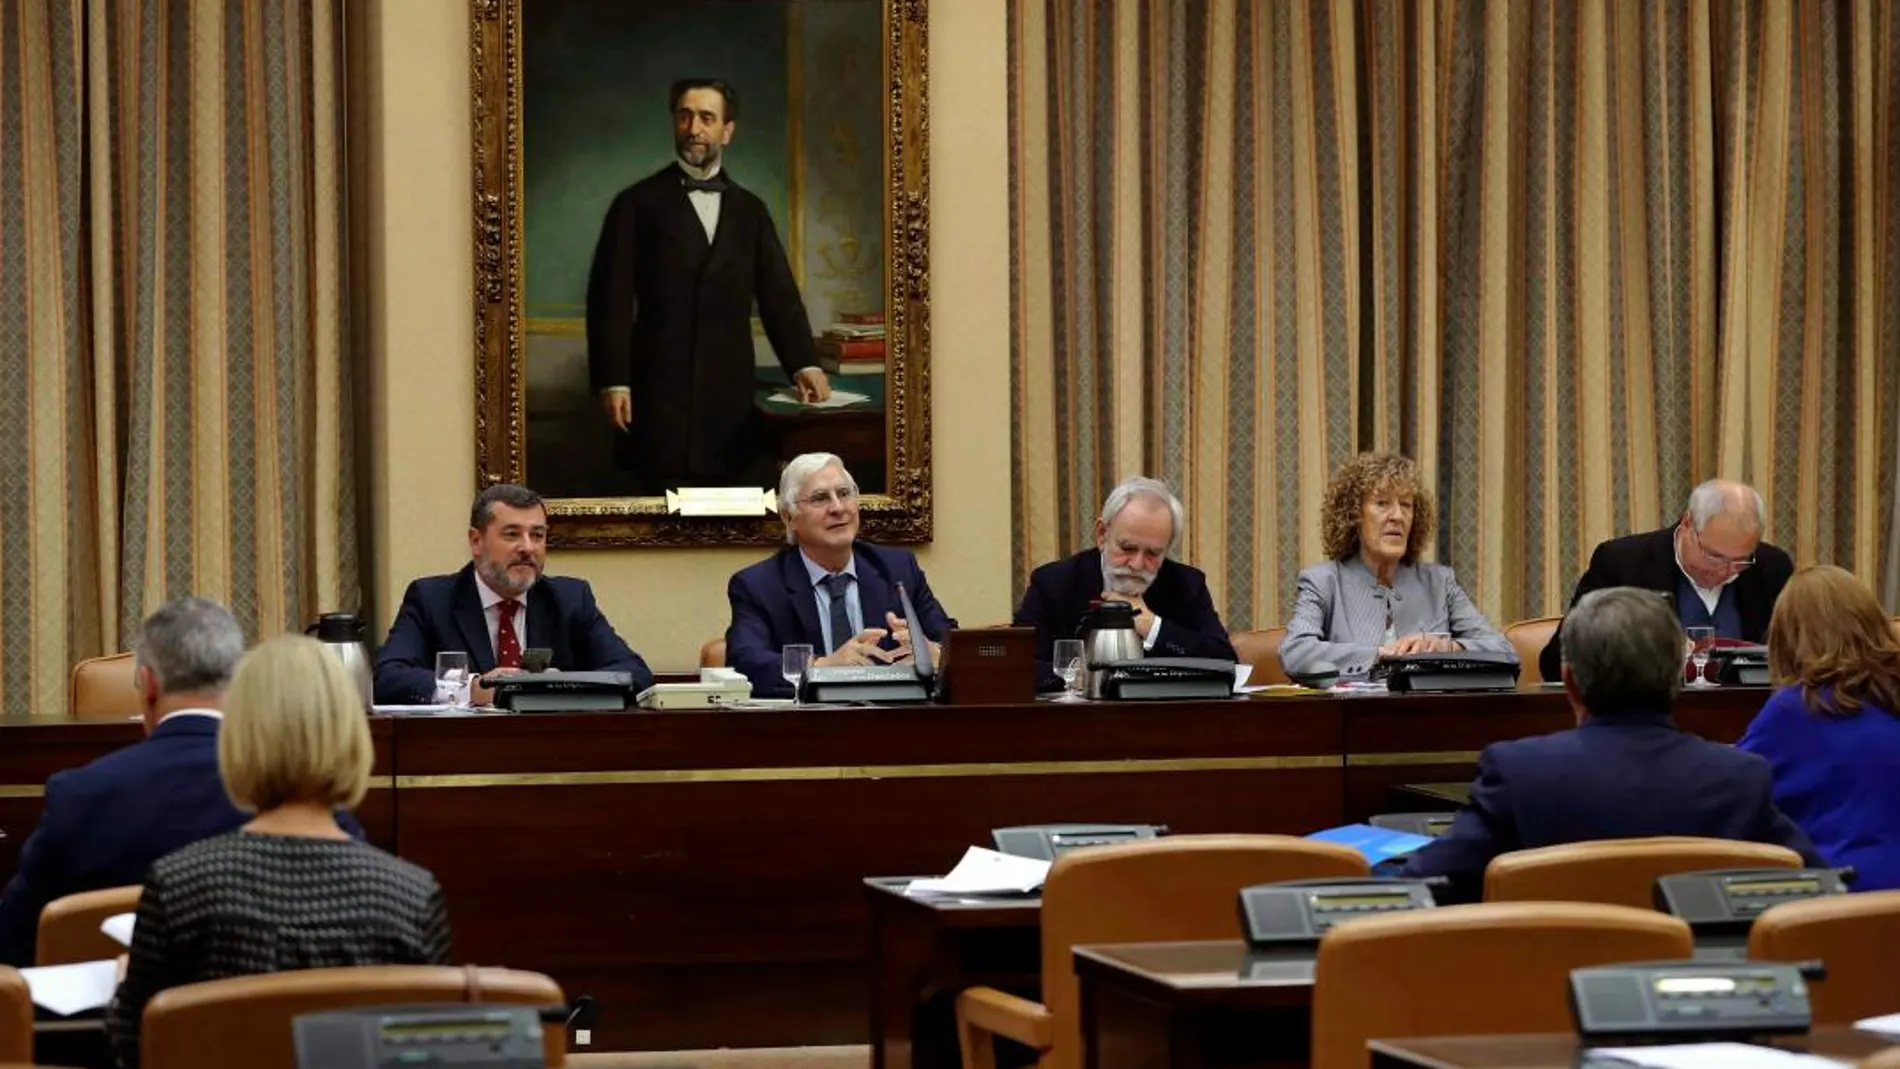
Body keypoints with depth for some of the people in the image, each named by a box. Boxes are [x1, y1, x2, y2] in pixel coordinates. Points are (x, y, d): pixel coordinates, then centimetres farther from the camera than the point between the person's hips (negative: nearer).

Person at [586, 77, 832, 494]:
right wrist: (612, 381, -8)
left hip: (731, 395, 3)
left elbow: (779, 295, 10)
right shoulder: (638, 205, 6)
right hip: (660, 393, -3)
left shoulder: (750, 211, 16)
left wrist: (804, 364, -6)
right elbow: (610, 298, 1)